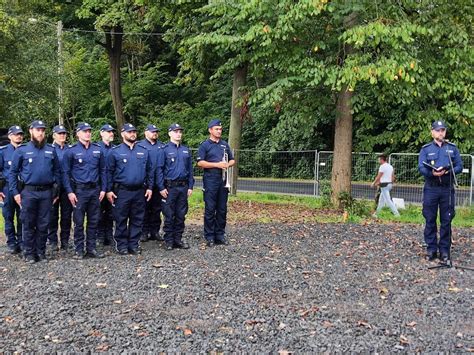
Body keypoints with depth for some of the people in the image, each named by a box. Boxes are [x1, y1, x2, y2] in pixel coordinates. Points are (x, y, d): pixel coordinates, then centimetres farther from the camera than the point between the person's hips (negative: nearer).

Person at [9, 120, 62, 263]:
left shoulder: (51, 150, 7)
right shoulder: (22, 150, 0)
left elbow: (57, 171, 11)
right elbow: (13, 172, 1)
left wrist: (56, 191, 7)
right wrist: (15, 192, -4)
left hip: (46, 192, 2)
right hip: (28, 192, -2)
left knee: (43, 225, 7)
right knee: (29, 224, 4)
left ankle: (41, 252, 17)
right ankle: (29, 253, 13)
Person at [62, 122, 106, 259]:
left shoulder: (98, 150, 7)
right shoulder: (71, 151, -3)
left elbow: (102, 170, 11)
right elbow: (65, 173, -3)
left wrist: (103, 189, 5)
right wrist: (69, 192, -9)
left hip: (95, 189, 4)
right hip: (79, 190, -3)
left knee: (94, 221, 8)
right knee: (79, 221, 1)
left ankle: (91, 248, 17)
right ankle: (79, 250, 9)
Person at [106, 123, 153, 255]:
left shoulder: (144, 151, 9)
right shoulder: (115, 151, 0)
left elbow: (149, 170, 12)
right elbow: (109, 172, 1)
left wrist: (149, 187, 6)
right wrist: (109, 190, -4)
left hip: (139, 191, 3)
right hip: (122, 191, -3)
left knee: (137, 220, 7)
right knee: (121, 220, 3)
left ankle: (134, 244, 16)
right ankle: (122, 245, 13)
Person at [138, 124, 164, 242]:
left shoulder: (161, 146, 12)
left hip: (158, 183, 3)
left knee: (157, 208, 8)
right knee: (145, 208, 2)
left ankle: (155, 231, 16)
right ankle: (145, 232, 9)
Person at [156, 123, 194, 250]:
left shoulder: (186, 150, 11)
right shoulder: (164, 150, -3)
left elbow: (190, 169, 12)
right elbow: (159, 170, -6)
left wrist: (190, 186, 6)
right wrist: (161, 187, -11)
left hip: (183, 187, 4)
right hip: (170, 187, -4)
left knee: (181, 215, 8)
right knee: (169, 215, 1)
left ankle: (178, 239, 17)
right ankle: (168, 240, 10)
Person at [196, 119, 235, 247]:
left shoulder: (225, 144, 16)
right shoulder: (205, 145, 0)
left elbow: (232, 160, 20)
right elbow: (200, 162, -9)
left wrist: (227, 164, -3)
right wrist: (217, 165, -16)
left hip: (223, 180, 5)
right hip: (210, 180, -5)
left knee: (222, 209, 8)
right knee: (210, 209, -2)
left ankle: (220, 234, 16)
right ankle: (209, 237, 4)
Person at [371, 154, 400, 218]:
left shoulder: (382, 166, -14)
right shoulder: (390, 166, 12)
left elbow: (378, 177, -13)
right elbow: (393, 177, 16)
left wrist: (373, 183, 2)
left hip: (384, 185, -9)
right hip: (389, 184, 10)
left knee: (388, 200, -8)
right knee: (381, 199, 17)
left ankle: (396, 213, -12)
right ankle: (376, 213, 25)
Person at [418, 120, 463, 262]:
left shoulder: (452, 148, 9)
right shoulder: (425, 149, 5)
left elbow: (459, 166, 3)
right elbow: (421, 168, -6)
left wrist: (447, 171, -17)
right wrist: (432, 173, -26)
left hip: (447, 189, 1)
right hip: (431, 189, -1)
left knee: (446, 220, 3)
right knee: (430, 220, 2)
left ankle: (445, 250, 10)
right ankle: (431, 249, 11)